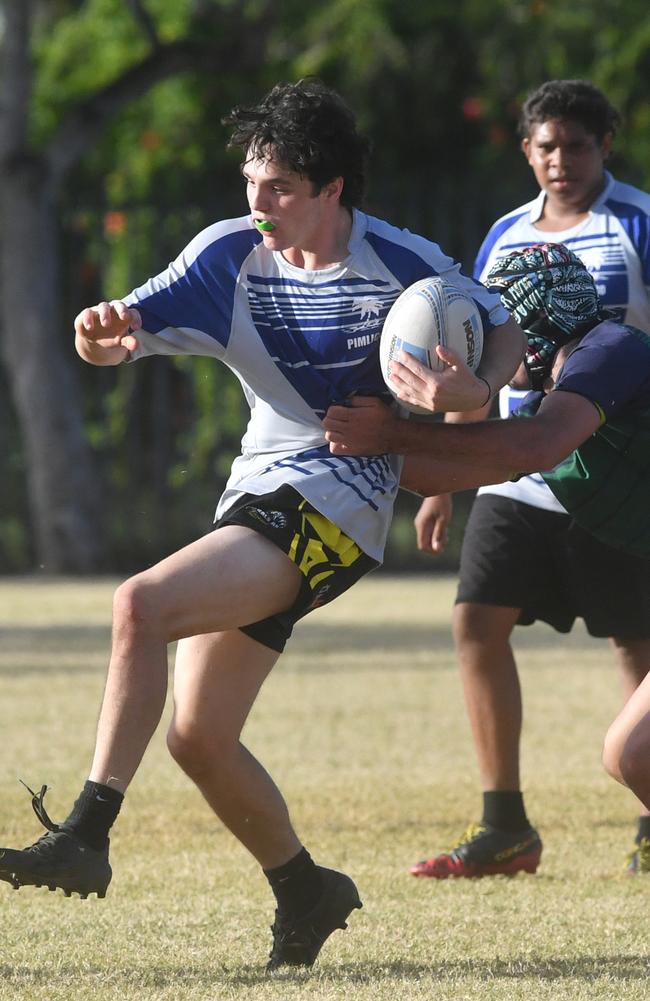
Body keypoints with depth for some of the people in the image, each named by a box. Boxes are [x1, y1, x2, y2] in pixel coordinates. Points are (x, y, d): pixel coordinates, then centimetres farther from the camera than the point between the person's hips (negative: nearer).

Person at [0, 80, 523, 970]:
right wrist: (105, 334, -32)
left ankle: (86, 837, -27)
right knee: (199, 738, 4)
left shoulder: (402, 264, -8)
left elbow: (506, 329, 6)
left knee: (142, 606, -26)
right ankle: (305, 890, 26)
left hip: (335, 506, -6)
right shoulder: (230, 256, 2)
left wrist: (478, 387, -17)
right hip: (258, 496, 6)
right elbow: (128, 331, -6)